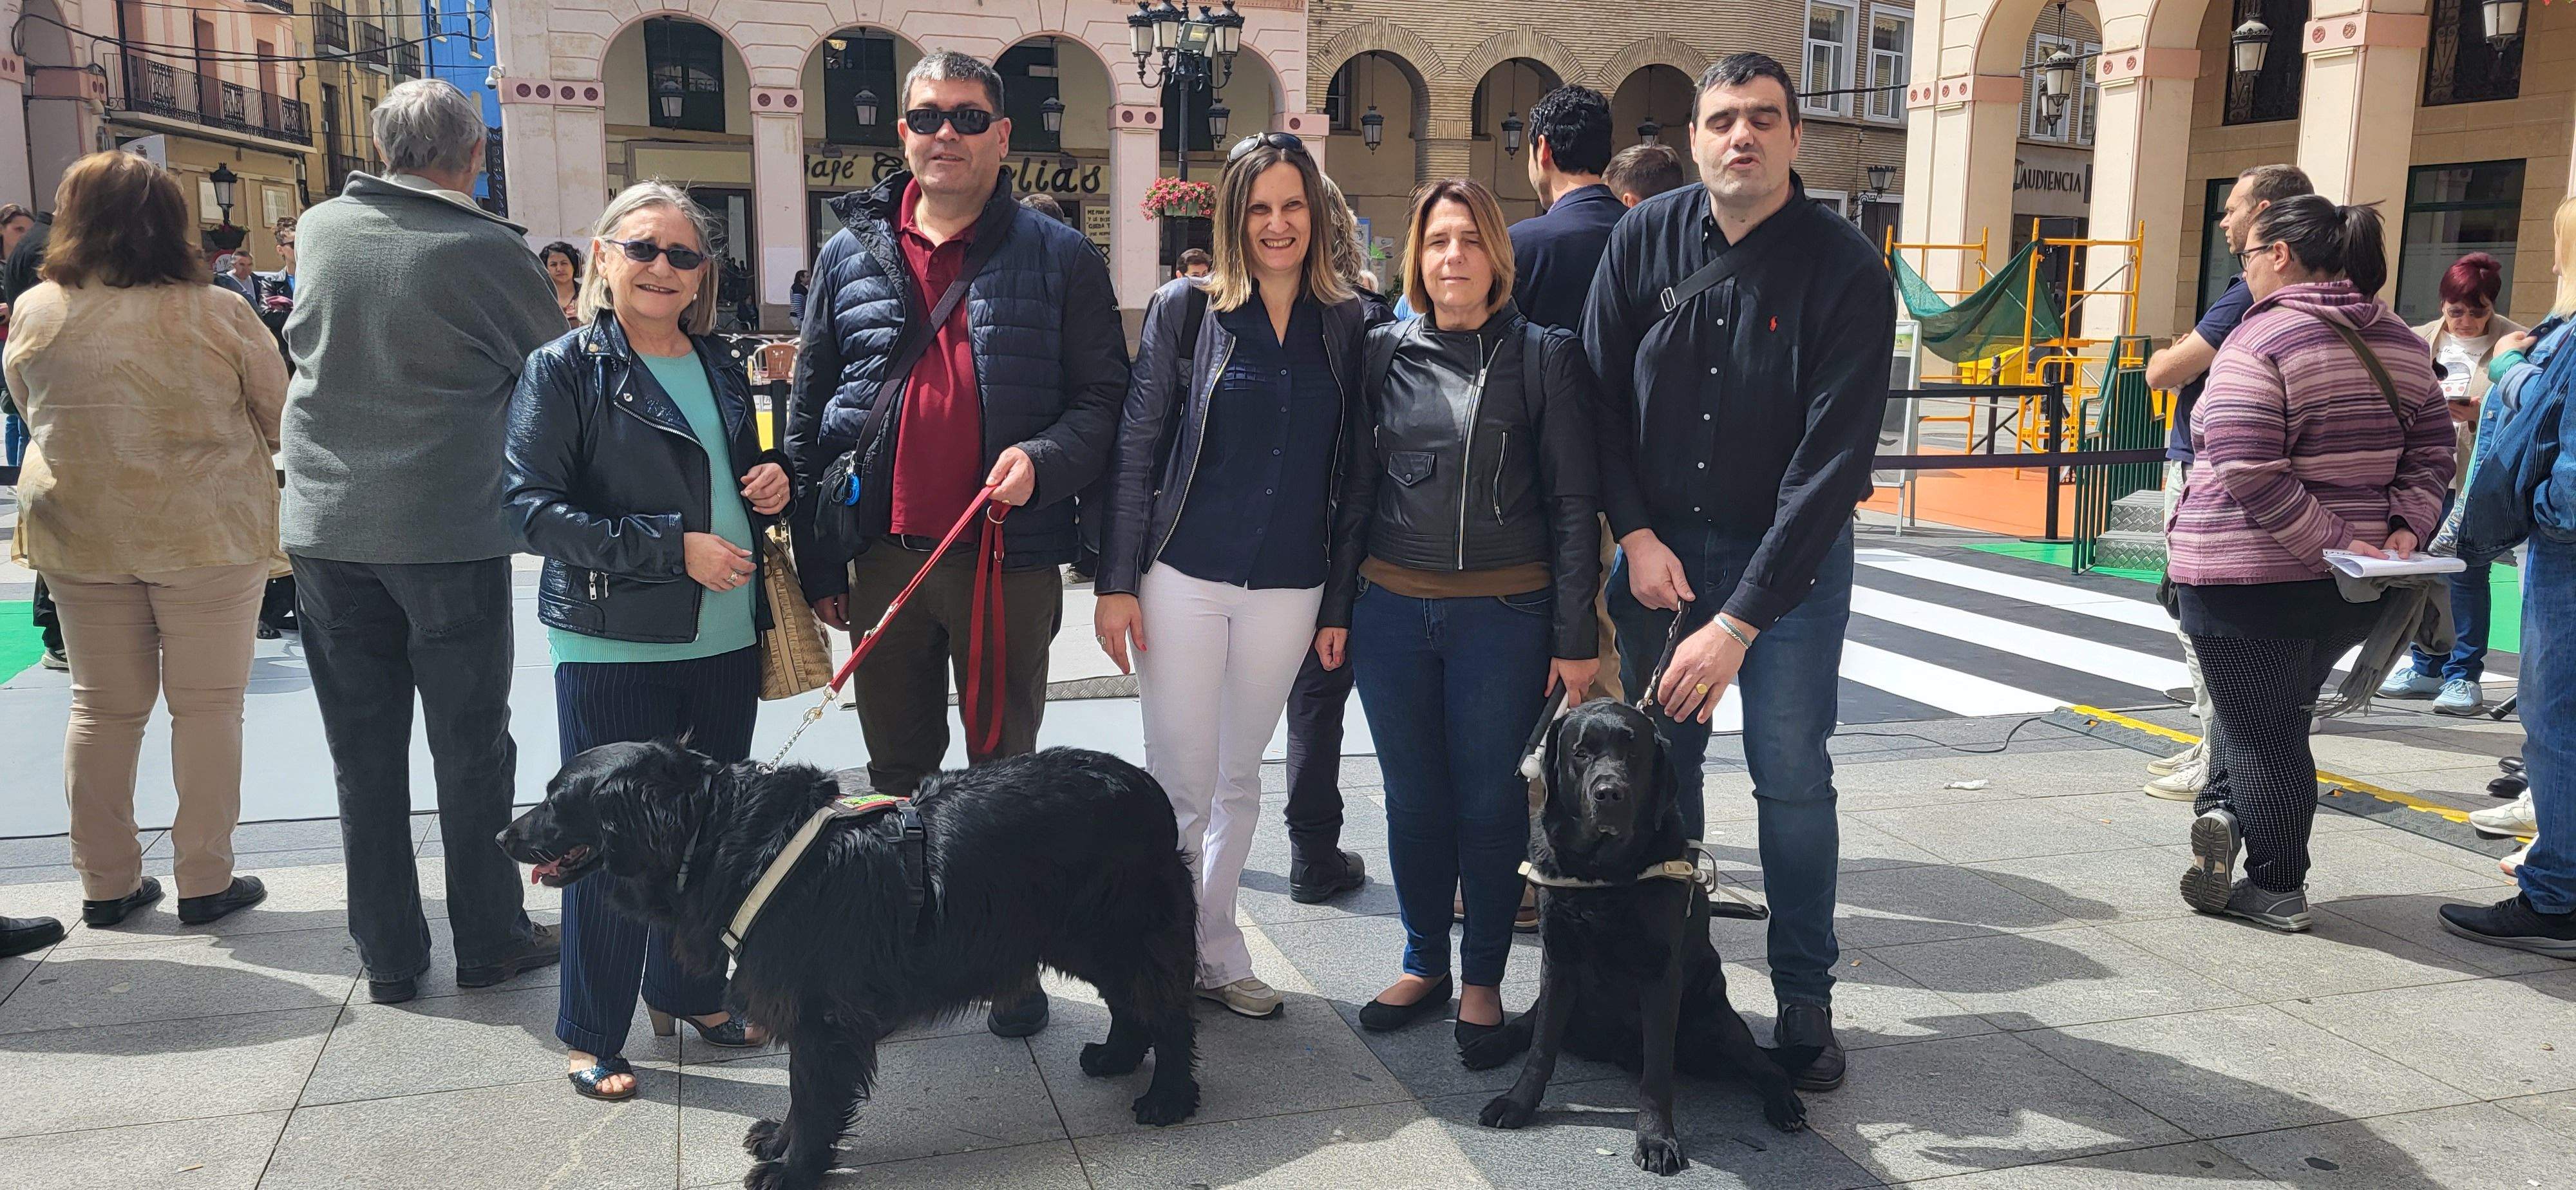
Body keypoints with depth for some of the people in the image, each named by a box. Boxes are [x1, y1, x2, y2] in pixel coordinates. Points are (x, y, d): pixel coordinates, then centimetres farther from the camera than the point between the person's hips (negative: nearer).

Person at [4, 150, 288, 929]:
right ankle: (205, 881, 11)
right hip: (208, 534, -3)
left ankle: (106, 882, 22)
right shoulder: (216, 313, -12)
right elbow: (282, 419, -2)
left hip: (78, 535, 3)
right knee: (208, 705, 7)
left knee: (103, 706, 14)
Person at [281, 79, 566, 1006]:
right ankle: (490, 940, 19)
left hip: (326, 527, 4)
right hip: (449, 532, -4)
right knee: (472, 749, 9)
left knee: (363, 755, 10)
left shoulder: (319, 229, 3)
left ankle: (387, 957, 18)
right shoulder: (488, 250, -10)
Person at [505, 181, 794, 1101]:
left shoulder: (719, 368, 12)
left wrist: (773, 482, 1)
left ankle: (690, 993, 33)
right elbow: (531, 507, -13)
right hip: (613, 648, -6)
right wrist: (672, 547, -19)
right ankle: (593, 1036, 17)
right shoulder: (565, 369, -6)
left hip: (725, 641, 6)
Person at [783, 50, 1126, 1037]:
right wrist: (816, 558, 7)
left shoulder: (1058, 257, 1)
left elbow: (1104, 398, 0)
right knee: (897, 772, 14)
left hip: (1011, 558, -3)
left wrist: (1044, 459, -20)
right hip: (883, 557, 3)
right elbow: (808, 416, 10)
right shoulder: (849, 255, 9)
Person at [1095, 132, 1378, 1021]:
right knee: (1181, 787, 1)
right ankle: (1193, 951, 19)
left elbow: (1354, 465, 7)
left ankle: (1211, 955, 29)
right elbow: (1135, 449, -3)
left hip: (1288, 588, 3)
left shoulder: (1350, 324, 4)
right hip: (1183, 578, -2)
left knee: (1240, 782, 15)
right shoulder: (1186, 309, -2)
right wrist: (1116, 582, -7)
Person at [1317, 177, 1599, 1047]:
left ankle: (1483, 977, 23)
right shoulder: (1385, 354, 6)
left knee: (1489, 801, 6)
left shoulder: (1544, 356, -2)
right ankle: (1424, 966, 28)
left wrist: (1576, 636, -7)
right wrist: (1336, 607, 7)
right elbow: (1356, 490, 11)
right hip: (1392, 610, 3)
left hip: (1504, 614, -3)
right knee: (1414, 799, 12)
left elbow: (1573, 504, -3)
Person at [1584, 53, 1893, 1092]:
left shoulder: (1846, 269, -14)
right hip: (1661, 546, 3)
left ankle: (1804, 996, 16)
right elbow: (1601, 396, 2)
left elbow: (1833, 460, -19)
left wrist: (1739, 622, -24)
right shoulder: (1645, 238, -4)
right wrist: (1637, 533, -9)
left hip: (1792, 553, -2)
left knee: (1791, 777, 0)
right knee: (1655, 766, 6)